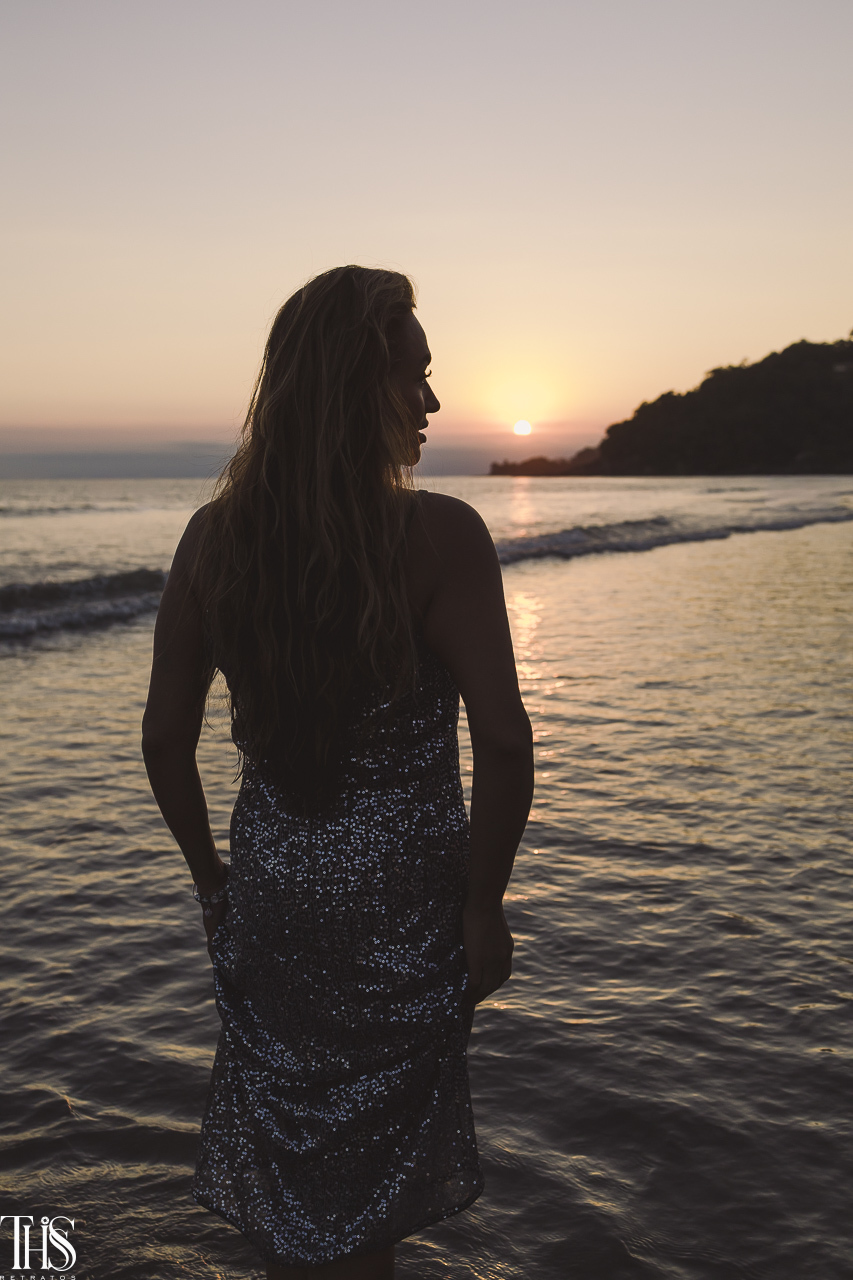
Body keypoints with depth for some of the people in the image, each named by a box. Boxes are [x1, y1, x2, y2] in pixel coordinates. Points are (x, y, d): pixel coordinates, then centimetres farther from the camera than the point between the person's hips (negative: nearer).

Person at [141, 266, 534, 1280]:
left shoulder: (214, 537, -5)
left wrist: (214, 881, 12)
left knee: (284, 1170, 24)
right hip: (400, 903, -3)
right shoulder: (439, 535, -18)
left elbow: (165, 736, 0)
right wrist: (484, 907, -7)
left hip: (268, 898, 4)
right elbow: (504, 745, -21)